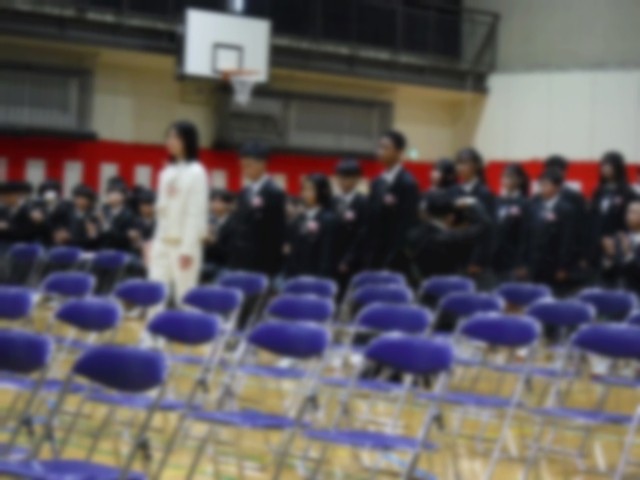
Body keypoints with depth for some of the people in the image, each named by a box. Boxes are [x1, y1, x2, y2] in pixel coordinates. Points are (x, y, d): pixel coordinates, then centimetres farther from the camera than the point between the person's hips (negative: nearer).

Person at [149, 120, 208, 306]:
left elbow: (196, 214, -12)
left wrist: (188, 248, -15)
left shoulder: (196, 173, -8)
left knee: (184, 297, -3)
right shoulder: (167, 172, 13)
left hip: (184, 244, -7)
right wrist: (155, 242, 13)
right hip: (163, 242, 7)